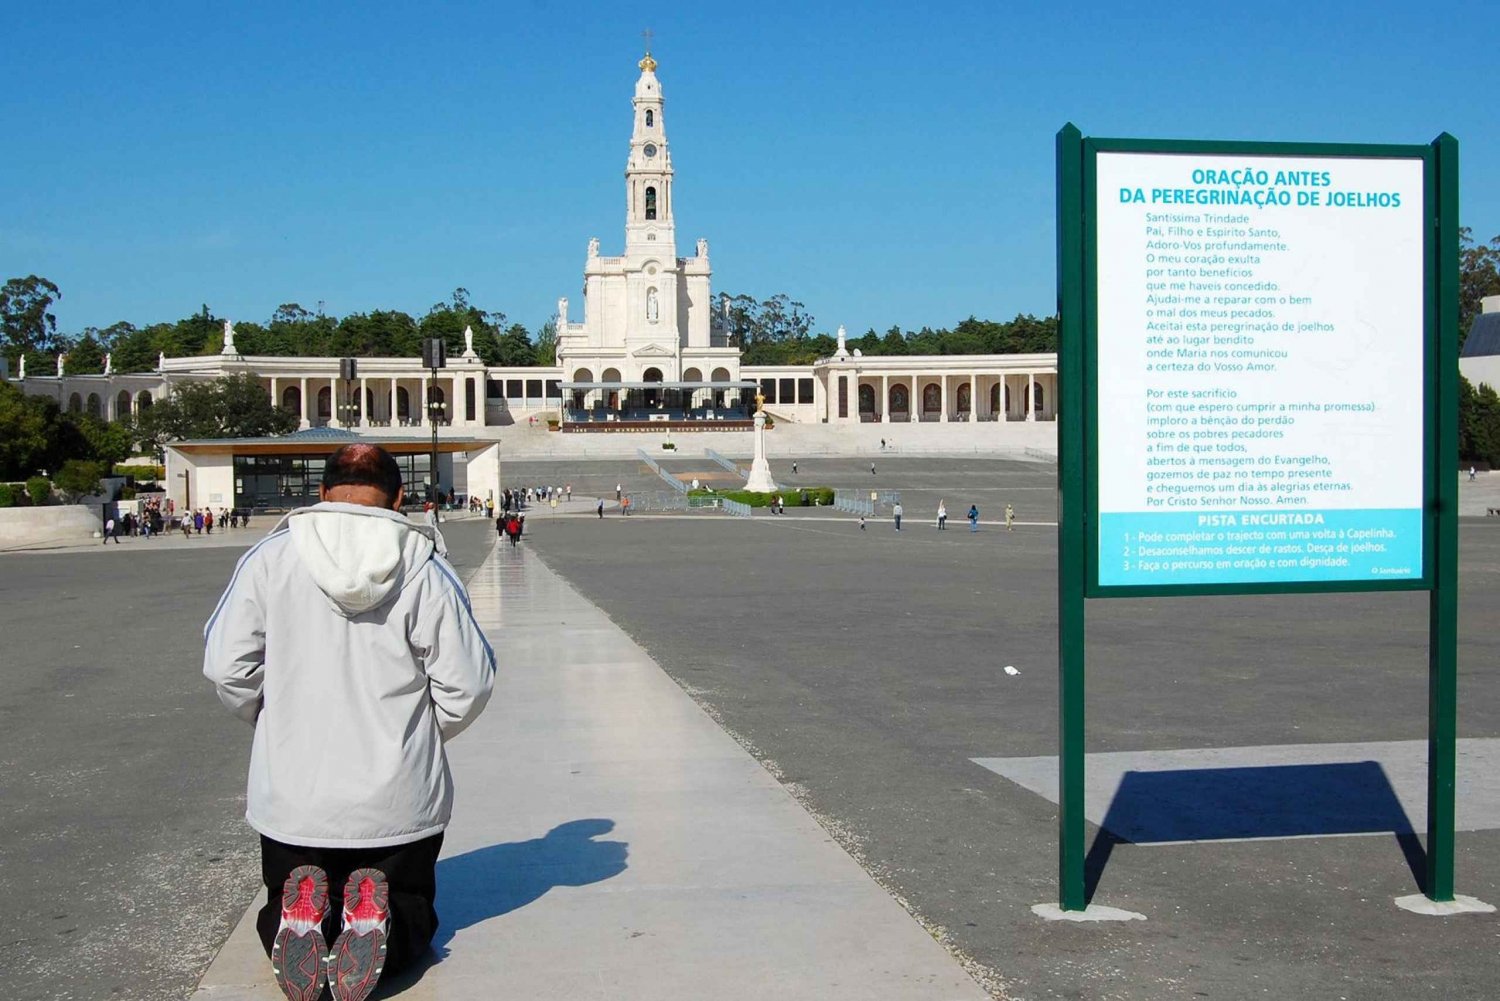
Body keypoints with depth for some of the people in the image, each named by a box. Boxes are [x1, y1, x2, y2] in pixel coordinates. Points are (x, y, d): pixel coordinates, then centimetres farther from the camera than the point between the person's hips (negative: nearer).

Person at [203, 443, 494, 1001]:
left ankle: (298, 919, -14)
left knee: (279, 908, 24)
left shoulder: (270, 559, -4)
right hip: (399, 802, -1)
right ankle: (380, 920, -16)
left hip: (293, 800, 1)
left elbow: (226, 666, -5)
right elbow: (467, 685, -8)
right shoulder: (425, 571, -6)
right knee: (411, 907, 21)